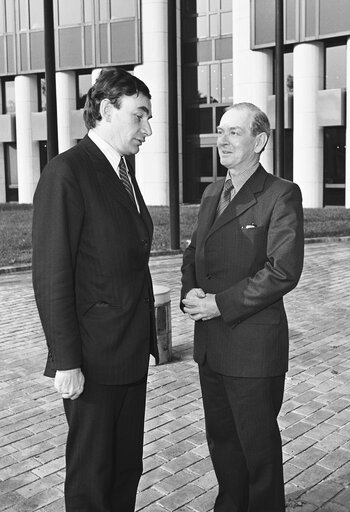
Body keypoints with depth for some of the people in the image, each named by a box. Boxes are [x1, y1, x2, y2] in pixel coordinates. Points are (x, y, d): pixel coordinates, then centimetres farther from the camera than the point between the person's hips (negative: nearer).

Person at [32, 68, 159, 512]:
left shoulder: (122, 172, 12)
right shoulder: (65, 173, -15)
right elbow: (51, 276, -18)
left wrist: (146, 336, 11)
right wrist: (66, 362, -18)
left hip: (132, 354, 8)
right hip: (93, 360, -8)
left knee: (127, 467, 18)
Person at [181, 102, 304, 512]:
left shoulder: (281, 196, -11)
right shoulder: (212, 193, 12)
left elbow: (283, 271, -19)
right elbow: (193, 253, 17)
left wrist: (221, 303, -19)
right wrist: (190, 291, -4)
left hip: (254, 345, -7)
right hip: (210, 343, 7)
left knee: (258, 446, 9)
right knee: (221, 439, 20)